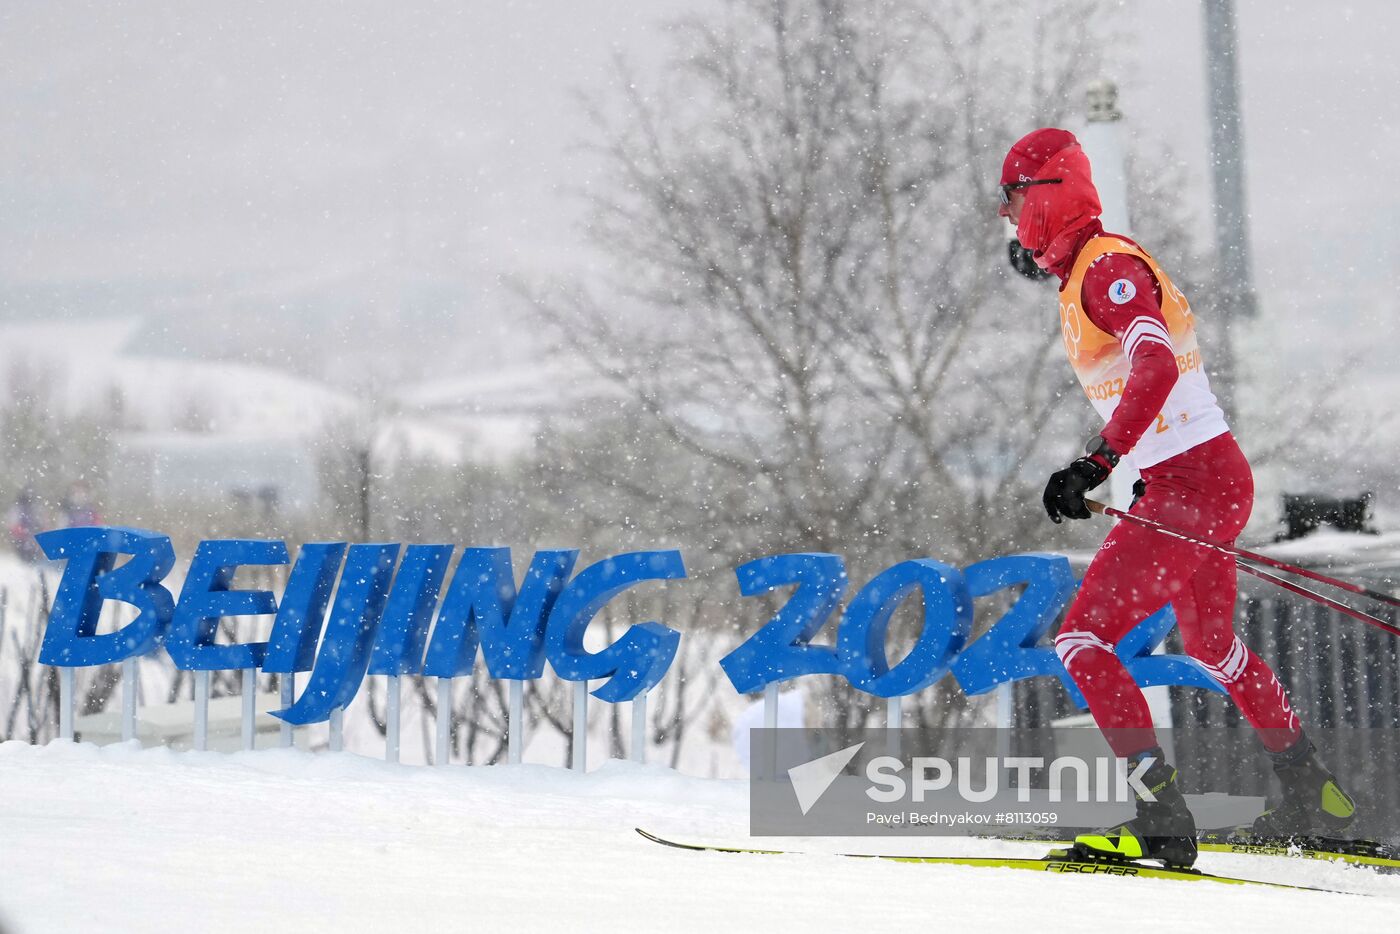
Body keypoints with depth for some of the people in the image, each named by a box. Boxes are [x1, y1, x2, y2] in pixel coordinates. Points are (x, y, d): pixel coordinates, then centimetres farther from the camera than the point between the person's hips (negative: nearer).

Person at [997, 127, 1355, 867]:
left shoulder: (1107, 267, -15)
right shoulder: (1084, 271, 15)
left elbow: (1155, 367, -30)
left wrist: (1097, 463, -38)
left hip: (1191, 486, -11)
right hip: (1213, 477, 11)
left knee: (1082, 641, -13)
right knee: (1211, 645, 27)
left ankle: (1163, 817, -18)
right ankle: (1312, 794, 39)